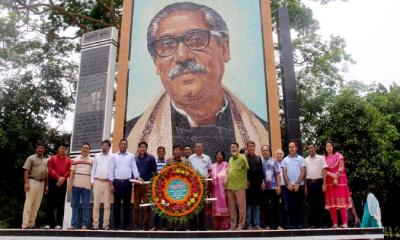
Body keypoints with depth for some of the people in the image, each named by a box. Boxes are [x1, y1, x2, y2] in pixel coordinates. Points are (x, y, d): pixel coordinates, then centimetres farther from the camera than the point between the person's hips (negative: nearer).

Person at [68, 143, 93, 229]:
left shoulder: (92, 160, 6)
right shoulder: (75, 159, 8)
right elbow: (72, 172, 6)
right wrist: (70, 184, -1)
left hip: (87, 185, -1)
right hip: (76, 184, 1)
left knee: (85, 205, 1)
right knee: (75, 204, 5)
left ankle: (84, 224, 4)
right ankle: (74, 224, 10)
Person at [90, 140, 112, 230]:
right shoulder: (97, 156, 12)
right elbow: (93, 169, 11)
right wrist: (92, 181, 3)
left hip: (107, 182, -1)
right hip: (97, 181, 2)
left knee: (107, 205, 1)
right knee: (96, 204, 3)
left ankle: (106, 224, 6)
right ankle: (95, 224, 8)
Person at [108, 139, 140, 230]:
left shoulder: (131, 156, 10)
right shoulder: (114, 156, 8)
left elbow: (134, 168, 4)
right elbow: (111, 170, 4)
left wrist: (137, 178, -12)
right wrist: (111, 184, -3)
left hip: (127, 182, 1)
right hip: (117, 182, -1)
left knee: (127, 204, 4)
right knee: (117, 204, 3)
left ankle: (126, 225, 10)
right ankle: (116, 225, 10)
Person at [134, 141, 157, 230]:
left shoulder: (151, 158, 4)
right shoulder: (134, 158, 13)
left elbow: (155, 170, 1)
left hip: (147, 184, -3)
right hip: (137, 184, 3)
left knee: (146, 205, -2)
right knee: (136, 205, 6)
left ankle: (146, 224, 6)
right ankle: (136, 223, 15)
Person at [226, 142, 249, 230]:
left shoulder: (242, 157, -4)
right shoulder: (230, 159, 17)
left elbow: (247, 168, -10)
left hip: (239, 186, -7)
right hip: (230, 186, 7)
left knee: (241, 206, -1)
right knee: (231, 207, 10)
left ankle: (241, 225, 7)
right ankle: (233, 225, 18)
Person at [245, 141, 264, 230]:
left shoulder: (258, 158, 18)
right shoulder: (244, 158, 3)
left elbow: (261, 171, 14)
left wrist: (262, 181, 5)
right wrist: (246, 181, -11)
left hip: (257, 184, 4)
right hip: (248, 184, -4)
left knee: (257, 205, 6)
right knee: (248, 205, -2)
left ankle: (256, 224, 12)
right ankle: (249, 225, 4)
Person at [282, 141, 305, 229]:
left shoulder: (301, 159, 4)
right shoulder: (285, 159, 9)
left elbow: (303, 172, -1)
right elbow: (284, 172, 6)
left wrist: (297, 184, -9)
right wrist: (288, 184, -5)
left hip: (299, 185, -1)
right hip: (289, 186, 1)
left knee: (299, 205, 3)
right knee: (289, 206, 0)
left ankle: (298, 223, 11)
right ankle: (290, 224, 6)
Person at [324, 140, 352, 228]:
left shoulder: (338, 156, 3)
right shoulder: (324, 158, 11)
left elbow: (341, 168, -5)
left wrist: (336, 178, -13)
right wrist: (331, 174, -14)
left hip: (339, 180, -3)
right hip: (329, 181, 3)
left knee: (341, 201, -7)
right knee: (331, 202, 0)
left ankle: (345, 223, -7)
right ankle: (335, 223, 2)